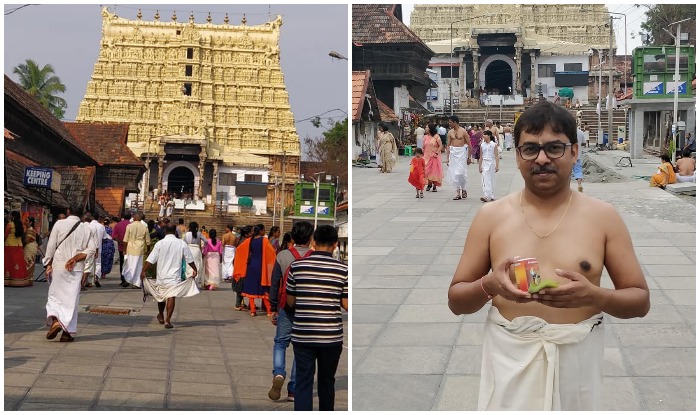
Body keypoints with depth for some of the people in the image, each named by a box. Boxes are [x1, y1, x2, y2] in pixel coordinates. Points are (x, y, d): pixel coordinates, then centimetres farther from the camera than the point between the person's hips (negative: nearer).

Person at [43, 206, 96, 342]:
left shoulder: (59, 224, -3)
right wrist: (75, 258, -7)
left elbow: (51, 245, -4)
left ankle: (54, 320, -14)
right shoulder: (86, 228, 2)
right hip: (76, 269, 1)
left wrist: (48, 264, 2)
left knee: (54, 296, 11)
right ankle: (67, 332, 3)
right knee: (72, 300, 5)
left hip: (58, 266, -1)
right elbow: (91, 249, -4)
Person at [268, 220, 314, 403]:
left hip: (287, 308, 0)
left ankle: (278, 373, -10)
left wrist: (273, 309, 11)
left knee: (280, 343, 16)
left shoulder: (282, 256, -2)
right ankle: (293, 391, 8)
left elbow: (274, 284, 2)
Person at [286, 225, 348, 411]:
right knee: (327, 382, 17)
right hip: (331, 336, 0)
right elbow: (347, 305, -5)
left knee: (303, 382, 2)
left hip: (302, 335, 0)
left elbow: (290, 302, 5)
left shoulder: (297, 266, -3)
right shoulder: (343, 270, -6)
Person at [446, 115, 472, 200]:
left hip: (462, 152, -4)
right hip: (453, 153, 4)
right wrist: (447, 157, 3)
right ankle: (458, 192, 9)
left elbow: (469, 144, -2)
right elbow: (448, 145, 9)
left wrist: (468, 157, -4)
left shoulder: (463, 131, -5)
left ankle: (463, 189, 12)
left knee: (460, 172, -10)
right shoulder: (450, 132, 6)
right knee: (454, 173, 1)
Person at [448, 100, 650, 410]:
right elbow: (456, 300, 4)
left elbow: (640, 300, 2)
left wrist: (595, 296, -18)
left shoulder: (603, 217, -1)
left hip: (576, 365, 0)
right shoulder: (490, 216, 0)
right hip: (510, 366, 0)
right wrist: (489, 285, -17)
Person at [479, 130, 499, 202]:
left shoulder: (494, 145, -3)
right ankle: (486, 196, -15)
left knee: (491, 180, 6)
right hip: (484, 163, 2)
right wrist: (480, 166, 7)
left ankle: (490, 196, 14)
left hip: (491, 163, -2)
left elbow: (496, 156, -3)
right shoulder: (482, 145, 5)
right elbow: (481, 157, 9)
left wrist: (497, 166, -9)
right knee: (485, 180, -9)